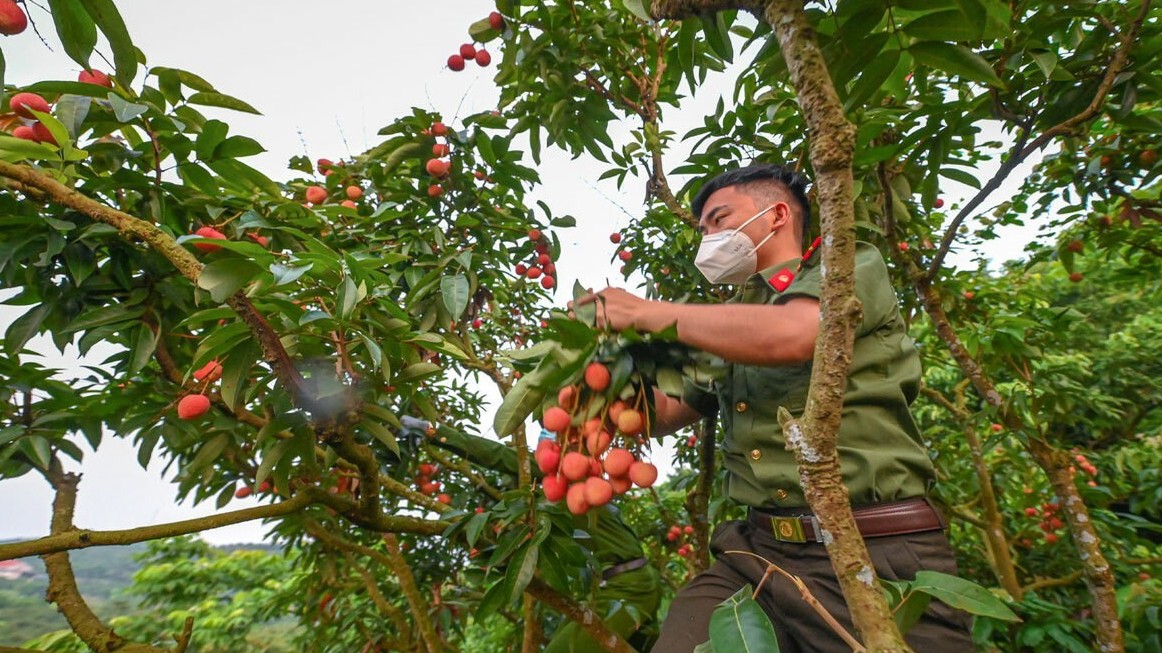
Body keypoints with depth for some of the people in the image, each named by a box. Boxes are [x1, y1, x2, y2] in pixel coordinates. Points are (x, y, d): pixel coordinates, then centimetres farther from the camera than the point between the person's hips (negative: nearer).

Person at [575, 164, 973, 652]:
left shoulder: (852, 266, 2)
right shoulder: (730, 322, 18)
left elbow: (790, 335, -21)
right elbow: (665, 414, 21)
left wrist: (647, 313, -12)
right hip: (757, 554, 4)